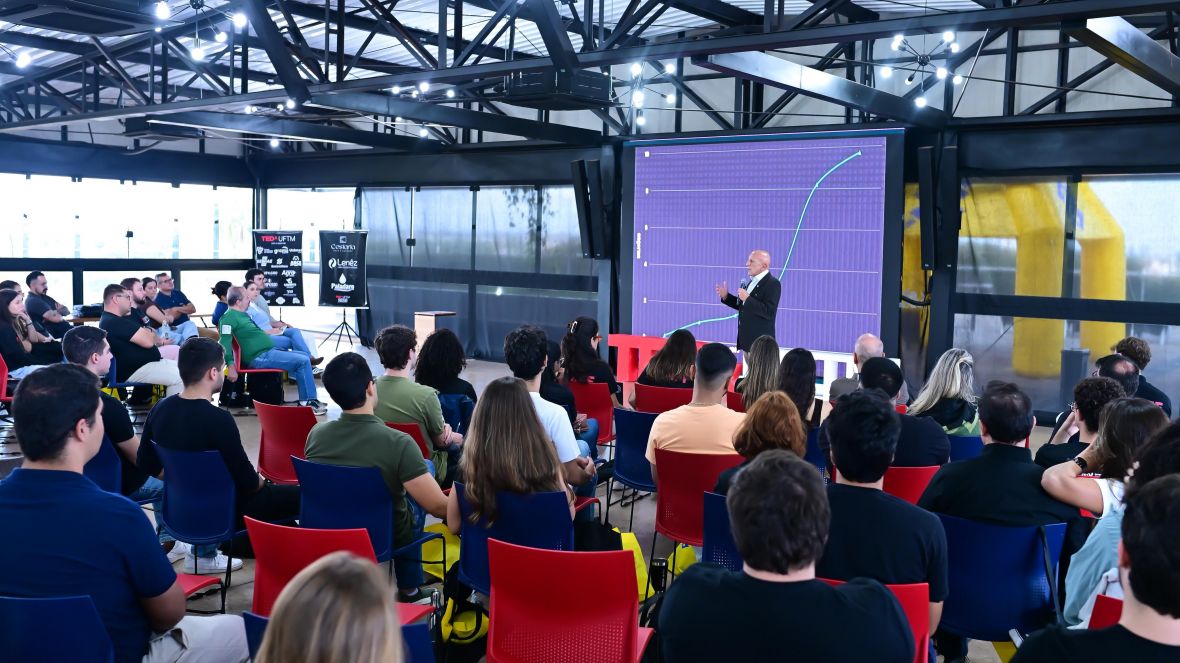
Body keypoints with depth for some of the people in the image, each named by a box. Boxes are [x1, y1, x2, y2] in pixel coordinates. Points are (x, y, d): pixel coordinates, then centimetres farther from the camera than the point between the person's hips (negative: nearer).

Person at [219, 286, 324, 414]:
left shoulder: (242, 314, 17)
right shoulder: (229, 317, -13)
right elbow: (224, 343, -23)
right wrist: (231, 366, -30)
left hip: (270, 350, 11)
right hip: (260, 357, -11)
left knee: (305, 356, 14)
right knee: (303, 361, -18)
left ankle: (305, 399, 9)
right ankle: (309, 402, -11)